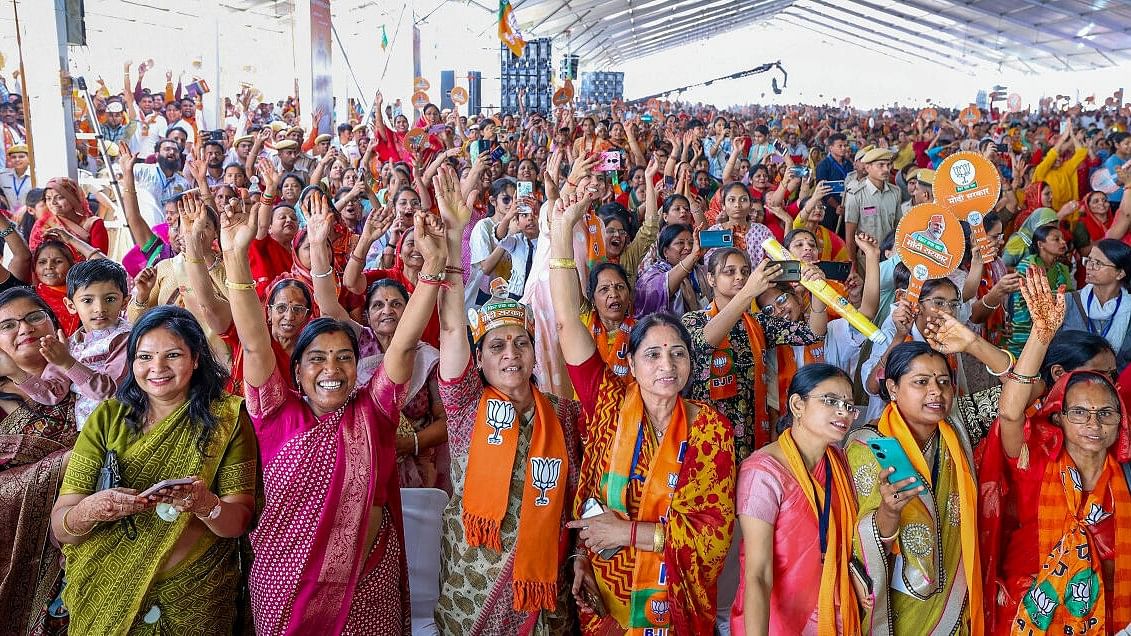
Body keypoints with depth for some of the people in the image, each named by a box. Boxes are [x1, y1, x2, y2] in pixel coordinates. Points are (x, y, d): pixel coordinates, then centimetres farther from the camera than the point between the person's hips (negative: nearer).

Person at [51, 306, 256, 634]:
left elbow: (238, 522, -11)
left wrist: (207, 505, -32)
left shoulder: (227, 418, -8)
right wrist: (90, 509, -31)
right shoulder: (106, 418, -5)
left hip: (195, 595, -1)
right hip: (106, 594, 1)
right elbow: (60, 529, -9)